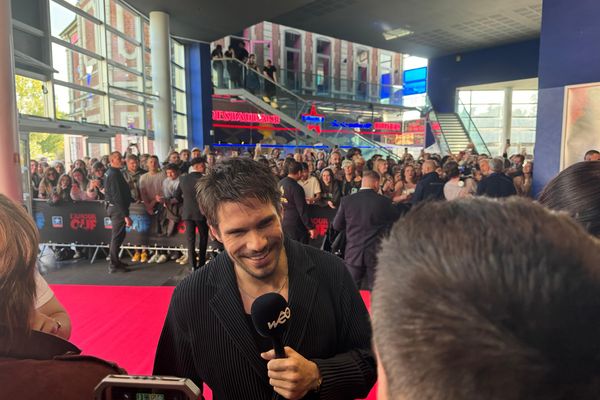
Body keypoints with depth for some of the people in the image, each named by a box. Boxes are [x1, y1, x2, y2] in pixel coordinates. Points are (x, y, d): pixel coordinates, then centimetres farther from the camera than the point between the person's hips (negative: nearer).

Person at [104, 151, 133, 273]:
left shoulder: (110, 172, 14)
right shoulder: (114, 174, -18)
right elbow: (118, 196, -23)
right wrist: (126, 215, -24)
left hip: (113, 207, 11)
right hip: (117, 208, -11)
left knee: (116, 235, 18)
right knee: (118, 236, -4)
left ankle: (115, 261, 29)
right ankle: (114, 265, 3)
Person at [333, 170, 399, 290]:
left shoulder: (346, 200, -5)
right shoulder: (384, 201, -7)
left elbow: (337, 226, 4)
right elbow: (397, 220, 8)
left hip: (353, 253, 1)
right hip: (376, 254, -1)